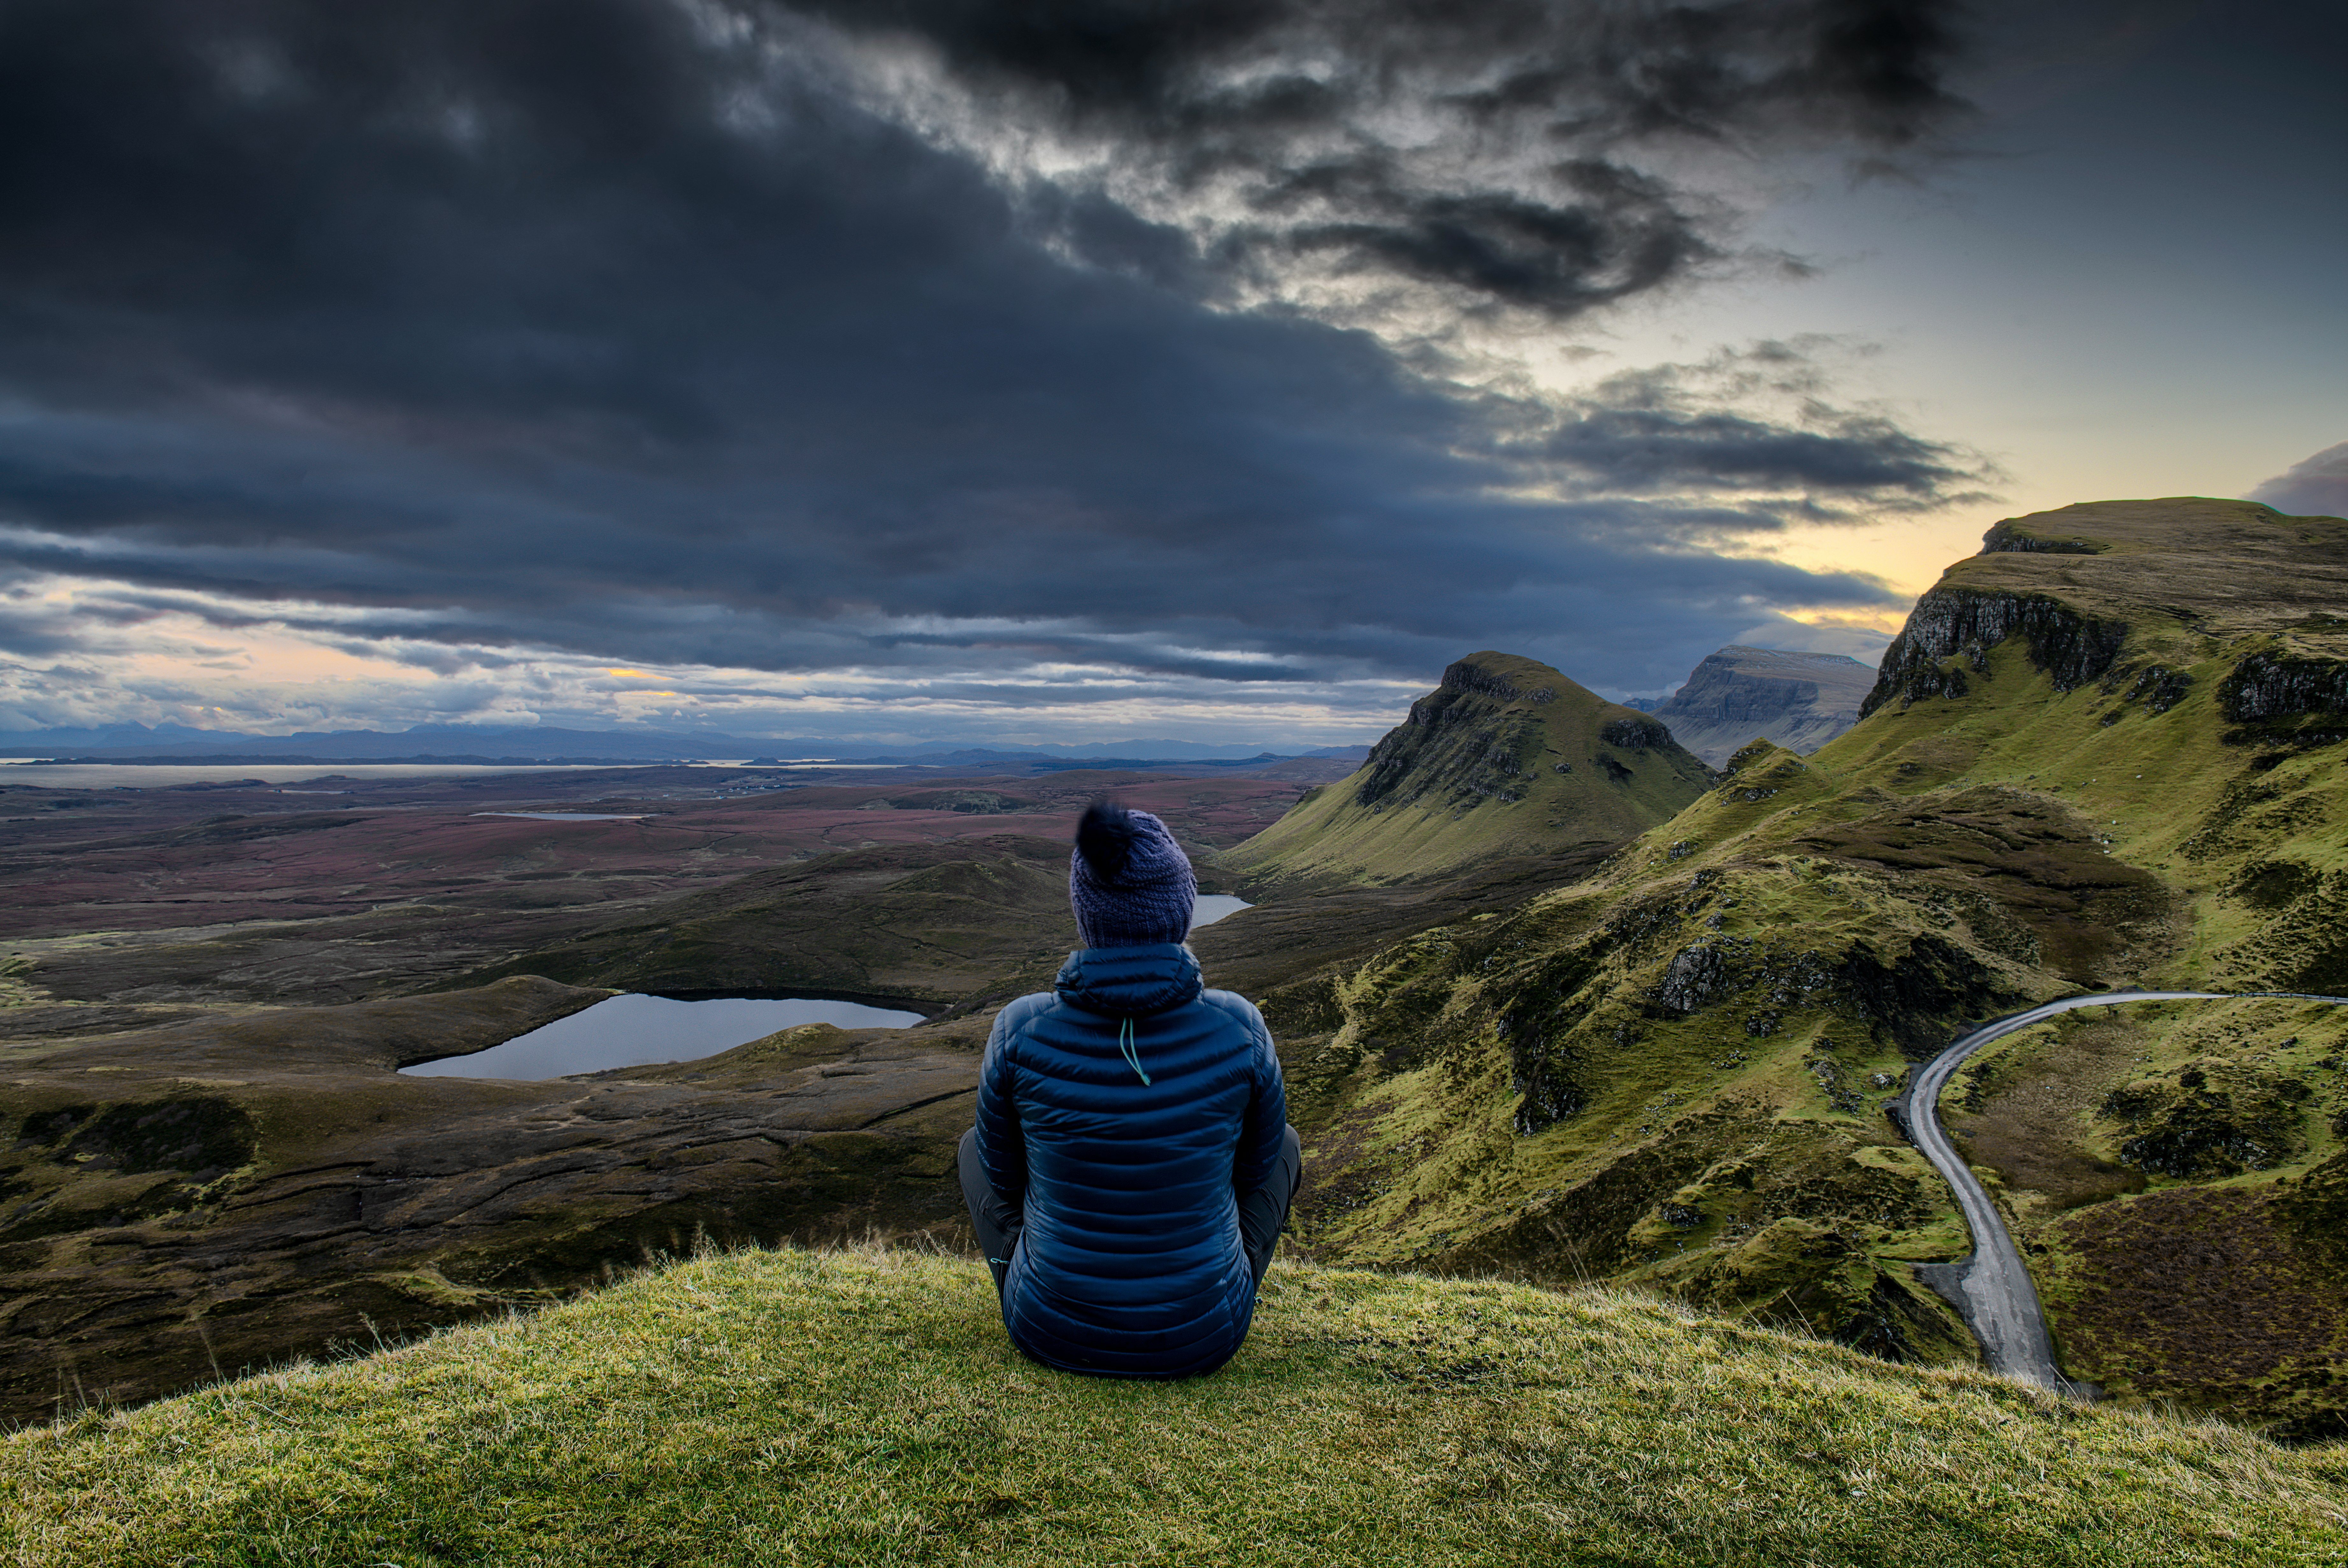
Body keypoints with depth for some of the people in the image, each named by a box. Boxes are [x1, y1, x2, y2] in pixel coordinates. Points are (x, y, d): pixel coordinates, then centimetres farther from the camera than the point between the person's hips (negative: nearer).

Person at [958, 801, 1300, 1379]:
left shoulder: (1020, 1031, -19)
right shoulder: (1239, 1028, -18)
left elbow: (1002, 1172, -1)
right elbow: (1257, 1164, 0)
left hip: (1054, 1332, 1)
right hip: (1202, 1339, 0)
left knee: (975, 1144, 26)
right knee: (1286, 1141, 25)